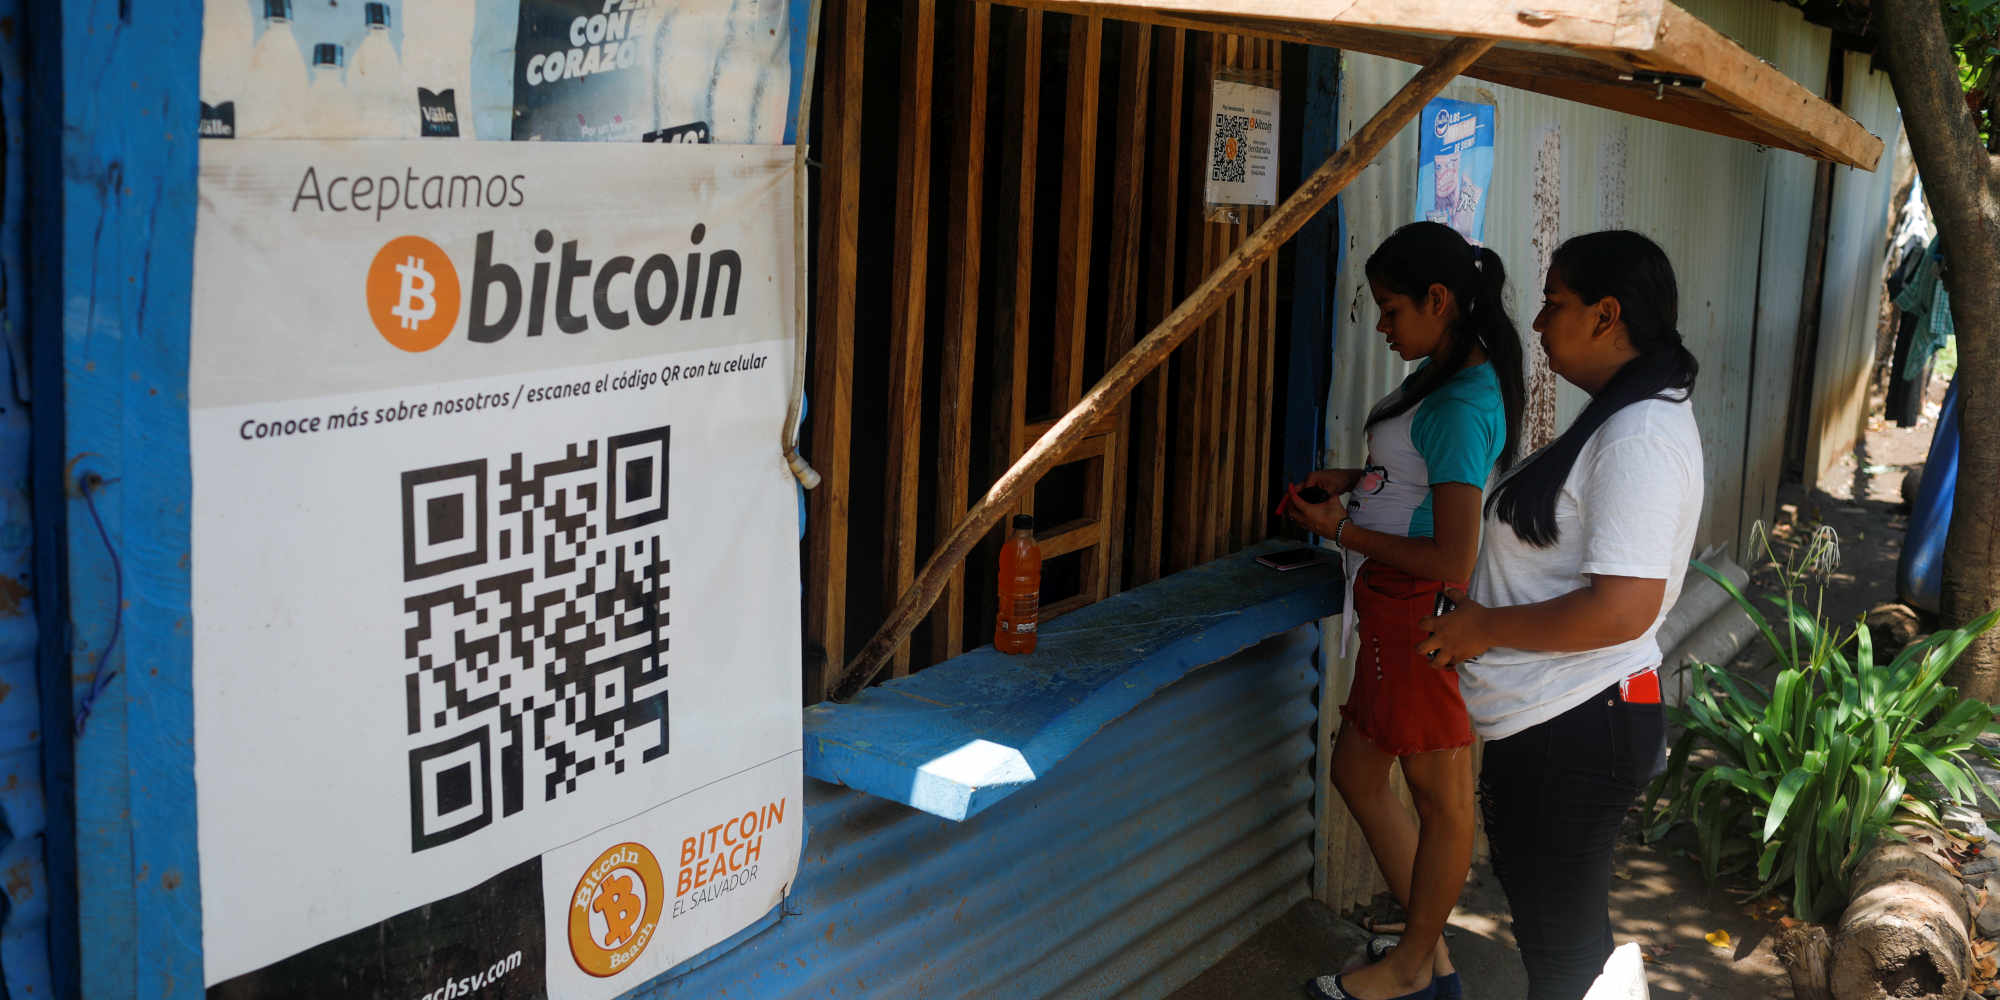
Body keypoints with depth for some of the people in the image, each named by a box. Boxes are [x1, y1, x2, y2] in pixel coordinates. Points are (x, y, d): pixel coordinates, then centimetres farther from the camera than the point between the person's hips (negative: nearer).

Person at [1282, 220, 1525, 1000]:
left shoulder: (1460, 406, -23)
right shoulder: (1447, 376, 8)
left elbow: (1453, 562, -26)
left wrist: (1342, 530, -15)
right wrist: (1351, 480, 10)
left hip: (1423, 613, -10)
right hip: (1396, 612, 10)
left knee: (1439, 793, 8)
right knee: (1356, 771, 18)